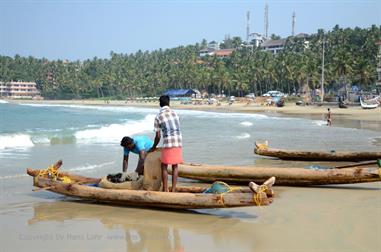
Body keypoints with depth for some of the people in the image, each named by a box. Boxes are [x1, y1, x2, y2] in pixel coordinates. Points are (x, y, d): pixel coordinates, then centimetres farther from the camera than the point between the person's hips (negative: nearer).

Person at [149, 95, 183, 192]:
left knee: (164, 167, 8)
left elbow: (158, 136, 0)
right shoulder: (174, 113, 11)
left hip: (168, 143, -4)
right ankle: (173, 189, 10)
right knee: (175, 166, 11)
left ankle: (165, 189, 7)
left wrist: (154, 147, 15)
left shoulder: (158, 117, -1)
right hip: (179, 142, 4)